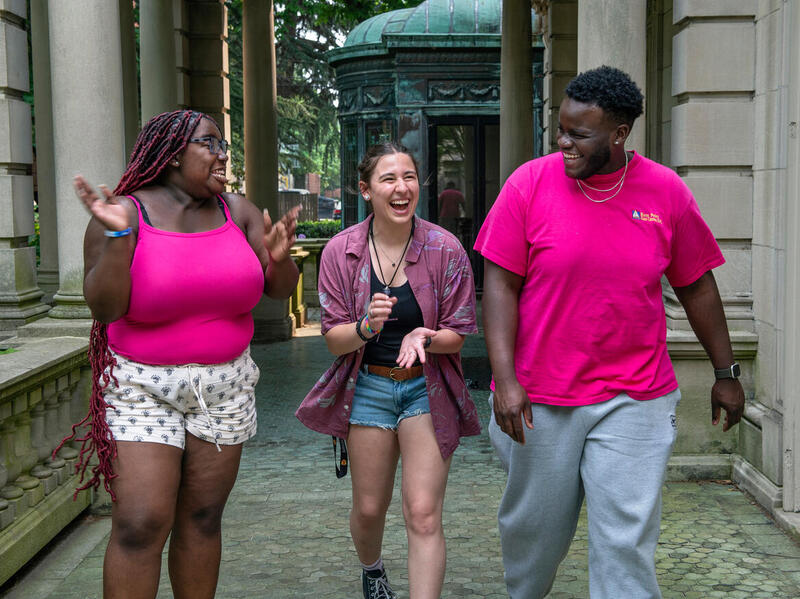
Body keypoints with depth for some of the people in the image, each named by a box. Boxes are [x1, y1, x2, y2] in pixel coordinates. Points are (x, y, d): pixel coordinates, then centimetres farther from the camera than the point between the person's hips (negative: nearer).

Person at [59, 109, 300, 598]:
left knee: (202, 518, 9)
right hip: (143, 388, -4)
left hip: (224, 387, 4)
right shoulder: (128, 213, -11)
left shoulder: (237, 211, 1)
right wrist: (118, 236, -30)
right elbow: (104, 307, -18)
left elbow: (282, 288, 2)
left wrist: (279, 257, -20)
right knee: (141, 524, -10)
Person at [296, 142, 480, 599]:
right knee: (369, 509, 14)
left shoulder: (445, 249, -10)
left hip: (428, 389, -1)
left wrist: (423, 338, -27)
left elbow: (457, 335, -5)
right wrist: (366, 327, -27)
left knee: (424, 516, -10)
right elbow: (333, 337, -5)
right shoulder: (341, 252, -7)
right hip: (369, 387, 2)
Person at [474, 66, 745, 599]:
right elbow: (501, 284, -6)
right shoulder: (529, 184, -6)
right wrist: (505, 377, -15)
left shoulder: (666, 191, -1)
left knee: (626, 540, -3)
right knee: (533, 525, 15)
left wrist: (726, 372, 13)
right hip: (541, 398, 0)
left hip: (635, 400, 0)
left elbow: (696, 286, 9)